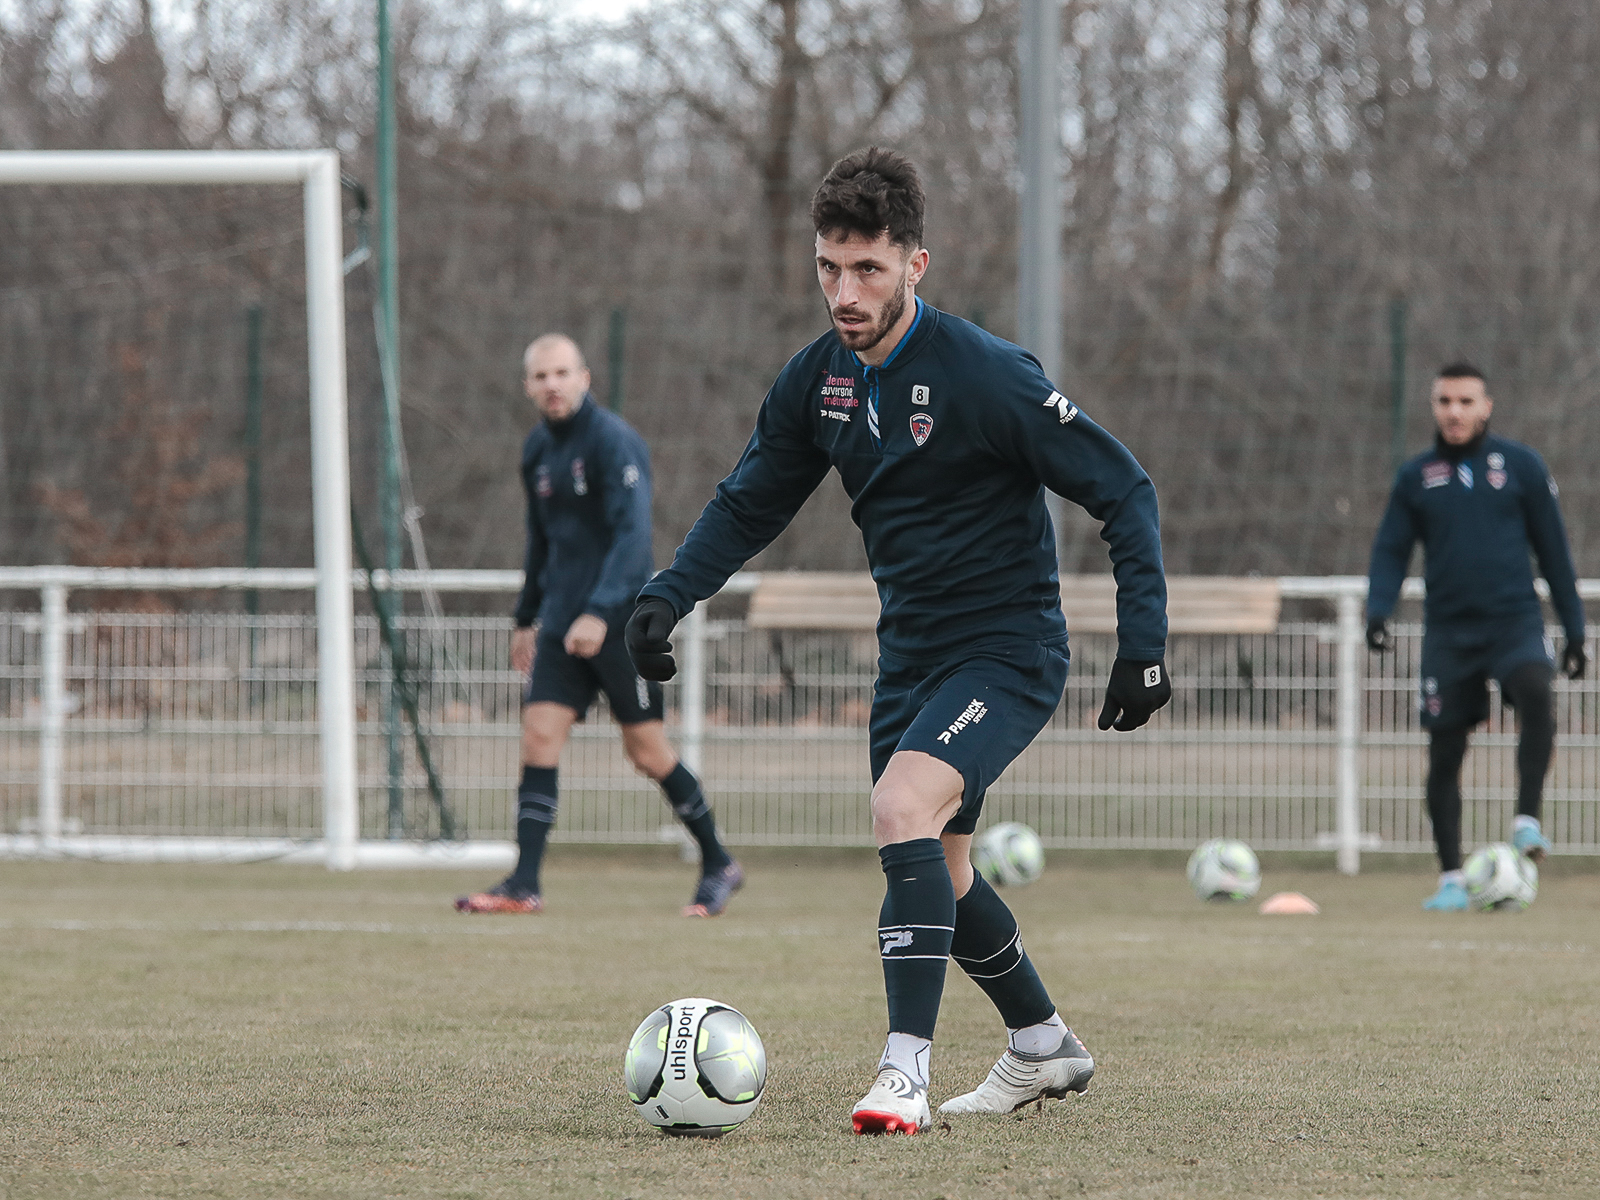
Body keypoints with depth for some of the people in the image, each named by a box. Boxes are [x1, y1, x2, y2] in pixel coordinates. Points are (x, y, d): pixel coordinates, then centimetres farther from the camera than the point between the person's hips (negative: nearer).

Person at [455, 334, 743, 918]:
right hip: (561, 621, 6)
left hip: (619, 621, -6)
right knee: (539, 736, -5)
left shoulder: (614, 442, -13)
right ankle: (524, 885, -7)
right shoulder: (537, 449, 11)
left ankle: (718, 864, 17)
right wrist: (527, 618, 25)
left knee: (646, 749, 0)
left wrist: (601, 612, -31)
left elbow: (633, 534, -21)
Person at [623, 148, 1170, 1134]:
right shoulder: (817, 380, 0)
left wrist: (1143, 642, -19)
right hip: (910, 651, 8)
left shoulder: (985, 375, -20)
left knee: (904, 804, -28)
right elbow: (750, 506, 14)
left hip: (1008, 653, -8)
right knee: (932, 868, 14)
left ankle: (906, 1068, -27)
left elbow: (1124, 491, -15)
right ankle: (1045, 1047, 36)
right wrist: (669, 596, -2)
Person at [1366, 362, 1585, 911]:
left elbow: (1552, 548, 8)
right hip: (1448, 631, 2)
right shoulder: (1416, 477, 8)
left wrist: (1574, 629, 8)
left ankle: (1527, 819, -28)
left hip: (1515, 619, -2)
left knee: (1534, 690, -33)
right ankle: (1451, 879, 10)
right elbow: (1391, 551, 10)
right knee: (1444, 751, 1)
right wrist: (1377, 610, -9)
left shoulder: (1520, 466, 3)